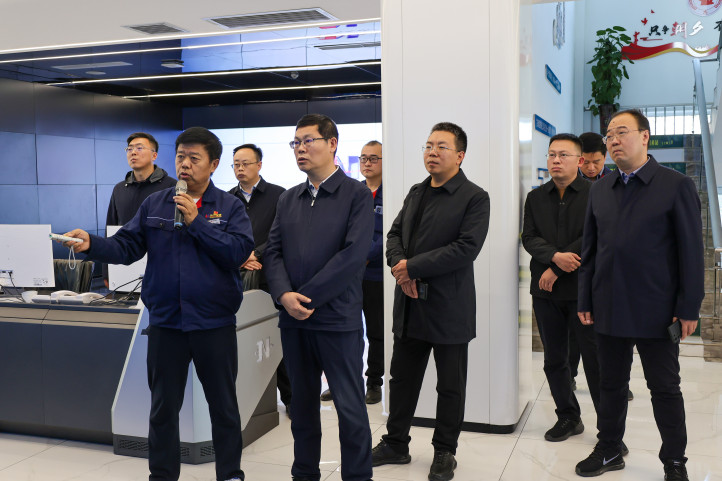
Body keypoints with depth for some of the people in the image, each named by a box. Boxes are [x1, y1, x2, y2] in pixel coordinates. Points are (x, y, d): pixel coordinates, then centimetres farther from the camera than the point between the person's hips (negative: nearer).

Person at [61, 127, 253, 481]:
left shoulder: (230, 207, -1)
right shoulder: (154, 205, 6)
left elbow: (240, 251, -15)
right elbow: (126, 247, -1)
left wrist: (196, 222, -17)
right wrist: (92, 244, -19)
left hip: (214, 323, -2)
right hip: (165, 322, 2)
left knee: (223, 405, 11)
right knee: (163, 407, 13)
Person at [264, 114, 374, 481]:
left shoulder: (356, 195, -4)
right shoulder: (288, 200, 13)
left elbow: (353, 255, -13)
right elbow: (273, 251, 7)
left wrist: (307, 297, -14)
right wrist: (284, 295, -11)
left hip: (338, 319, -5)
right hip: (293, 319, 5)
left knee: (350, 406, 2)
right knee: (302, 402, 15)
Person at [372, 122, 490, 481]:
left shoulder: (475, 198, -9)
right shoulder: (416, 193, 12)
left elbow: (466, 248, -19)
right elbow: (395, 233, 12)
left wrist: (413, 267, -19)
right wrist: (399, 264, -10)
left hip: (449, 307, -6)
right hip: (410, 305, 6)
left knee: (450, 386, 8)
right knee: (402, 377, 14)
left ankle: (445, 452, 25)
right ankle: (396, 444, 29)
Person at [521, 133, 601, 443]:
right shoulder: (536, 197, 11)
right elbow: (529, 238, 2)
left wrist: (556, 271, -12)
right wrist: (555, 256, -18)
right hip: (546, 290, 4)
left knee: (595, 359, -1)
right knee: (554, 359, 11)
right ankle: (568, 417, 26)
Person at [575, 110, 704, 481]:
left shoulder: (676, 186, -4)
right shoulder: (600, 189, 9)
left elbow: (691, 251, -6)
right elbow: (589, 249, 10)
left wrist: (689, 308, -9)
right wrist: (586, 301, 6)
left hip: (656, 311, -4)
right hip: (609, 308, 4)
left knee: (665, 388, 8)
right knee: (611, 384, 13)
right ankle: (609, 451, 28)